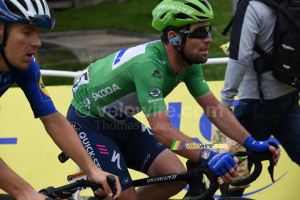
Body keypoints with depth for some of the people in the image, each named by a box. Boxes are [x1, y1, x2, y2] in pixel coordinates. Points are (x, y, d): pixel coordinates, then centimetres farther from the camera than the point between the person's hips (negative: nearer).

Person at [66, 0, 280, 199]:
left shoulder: (188, 61, -10)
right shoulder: (148, 65, -36)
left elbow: (214, 107, -3)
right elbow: (162, 129, -42)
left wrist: (252, 143, -14)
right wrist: (208, 157, -53)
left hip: (121, 123, 8)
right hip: (88, 123, -8)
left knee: (176, 178, -4)